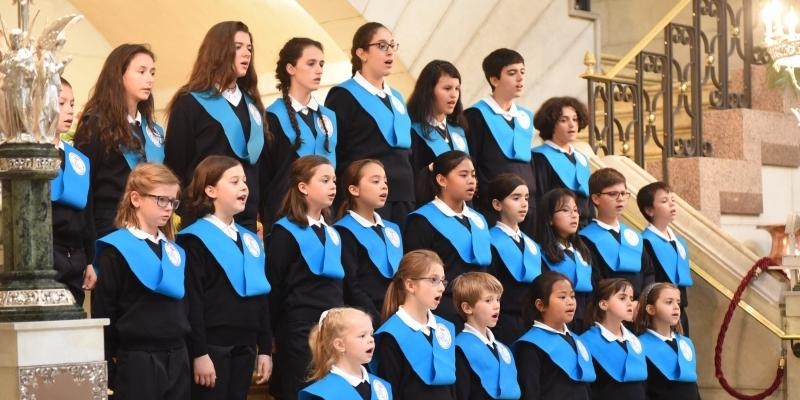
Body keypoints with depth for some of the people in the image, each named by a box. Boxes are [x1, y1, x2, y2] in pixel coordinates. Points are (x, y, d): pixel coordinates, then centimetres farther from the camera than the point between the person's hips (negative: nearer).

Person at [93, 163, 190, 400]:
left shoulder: (175, 252, 14)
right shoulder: (116, 251, -7)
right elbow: (103, 313, -8)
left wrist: (187, 354, 15)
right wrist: (108, 370, -10)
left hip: (177, 359, 7)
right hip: (137, 362, -6)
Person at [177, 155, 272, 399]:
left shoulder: (250, 240, 16)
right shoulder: (195, 239, -7)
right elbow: (191, 301, -13)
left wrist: (265, 348, 14)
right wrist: (199, 353, -18)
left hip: (244, 347, 7)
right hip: (212, 347, -7)